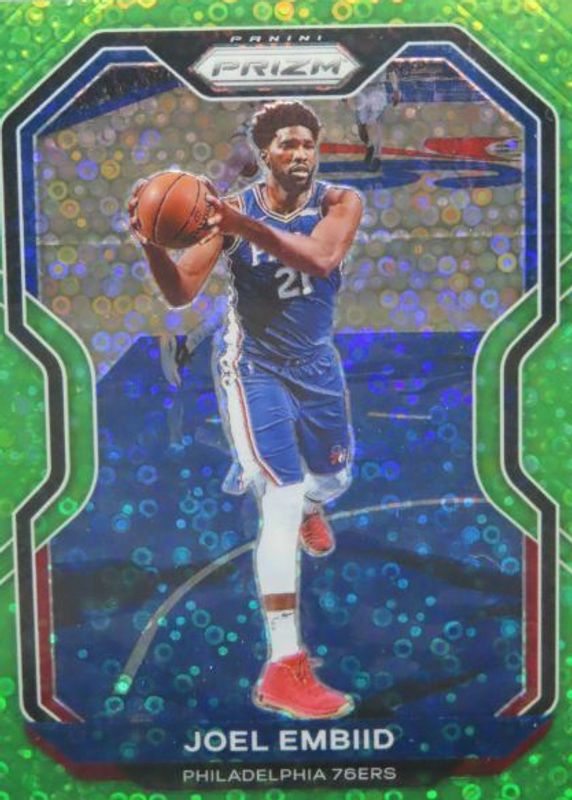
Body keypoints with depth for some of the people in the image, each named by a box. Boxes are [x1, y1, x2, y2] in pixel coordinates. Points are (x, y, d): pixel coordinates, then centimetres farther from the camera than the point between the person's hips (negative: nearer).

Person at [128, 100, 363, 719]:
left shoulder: (339, 203, -11)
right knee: (283, 500, -17)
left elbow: (321, 259, -34)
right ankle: (283, 670, -15)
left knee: (333, 478, 24)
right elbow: (180, 293, -17)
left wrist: (248, 227, -46)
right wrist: (152, 242, -36)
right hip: (254, 366, -4)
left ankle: (308, 512, 67)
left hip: (316, 362, 4)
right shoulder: (233, 210, -14)